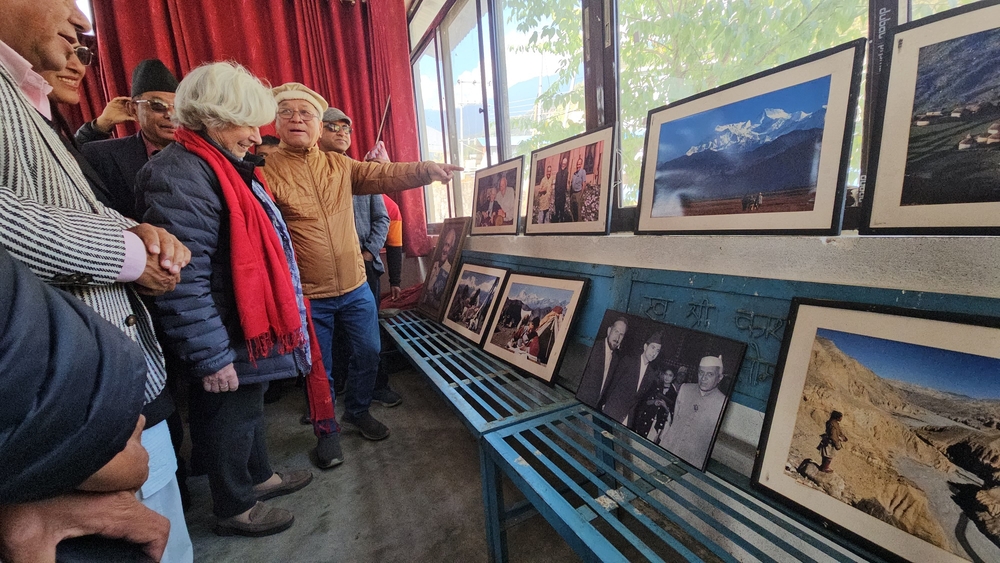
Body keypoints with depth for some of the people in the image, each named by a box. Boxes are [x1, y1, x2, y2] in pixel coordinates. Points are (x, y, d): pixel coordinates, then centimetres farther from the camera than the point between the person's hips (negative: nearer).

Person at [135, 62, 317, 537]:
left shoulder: (223, 164, 12)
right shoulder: (181, 177, -22)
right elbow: (182, 281, -27)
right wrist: (211, 357, -23)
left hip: (249, 329, 10)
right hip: (228, 341, -10)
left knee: (250, 408, 24)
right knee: (230, 418, 10)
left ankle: (259, 476, 46)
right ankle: (234, 509, 33)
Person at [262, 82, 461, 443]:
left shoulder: (339, 165, 6)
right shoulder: (266, 171, -6)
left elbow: (384, 175, -7)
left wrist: (425, 170, -25)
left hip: (355, 287, 4)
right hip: (309, 297, -3)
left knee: (370, 352, 15)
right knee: (319, 369, 12)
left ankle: (357, 412, 41)